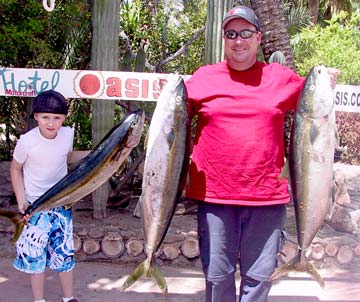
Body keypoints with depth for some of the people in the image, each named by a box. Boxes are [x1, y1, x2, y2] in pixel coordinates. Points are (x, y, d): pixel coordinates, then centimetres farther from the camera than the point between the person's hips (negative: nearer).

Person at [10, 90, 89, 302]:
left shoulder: (67, 134, -11)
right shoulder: (27, 141, -21)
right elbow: (15, 169, -4)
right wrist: (21, 198, -14)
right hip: (35, 205, -2)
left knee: (64, 252, 10)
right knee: (35, 254, 5)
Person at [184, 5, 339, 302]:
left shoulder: (282, 77, 8)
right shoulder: (203, 77, 6)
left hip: (267, 198, 1)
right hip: (214, 195, 0)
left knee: (259, 277, 8)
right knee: (217, 275, 7)